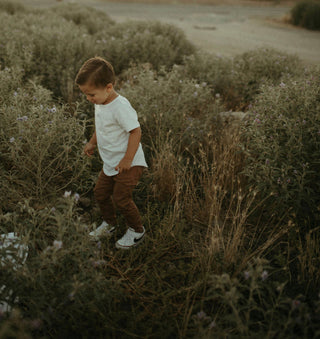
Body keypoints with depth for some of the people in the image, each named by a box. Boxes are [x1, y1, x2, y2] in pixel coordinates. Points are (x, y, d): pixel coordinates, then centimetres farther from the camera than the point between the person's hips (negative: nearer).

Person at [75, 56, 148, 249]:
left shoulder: (120, 107, -26)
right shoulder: (100, 104, 3)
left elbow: (135, 131, -25)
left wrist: (127, 159, -25)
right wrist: (92, 143, 24)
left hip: (129, 164, -9)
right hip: (110, 163, 9)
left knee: (120, 198, -7)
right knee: (101, 192, 15)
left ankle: (137, 231, 16)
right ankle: (109, 224, 38)